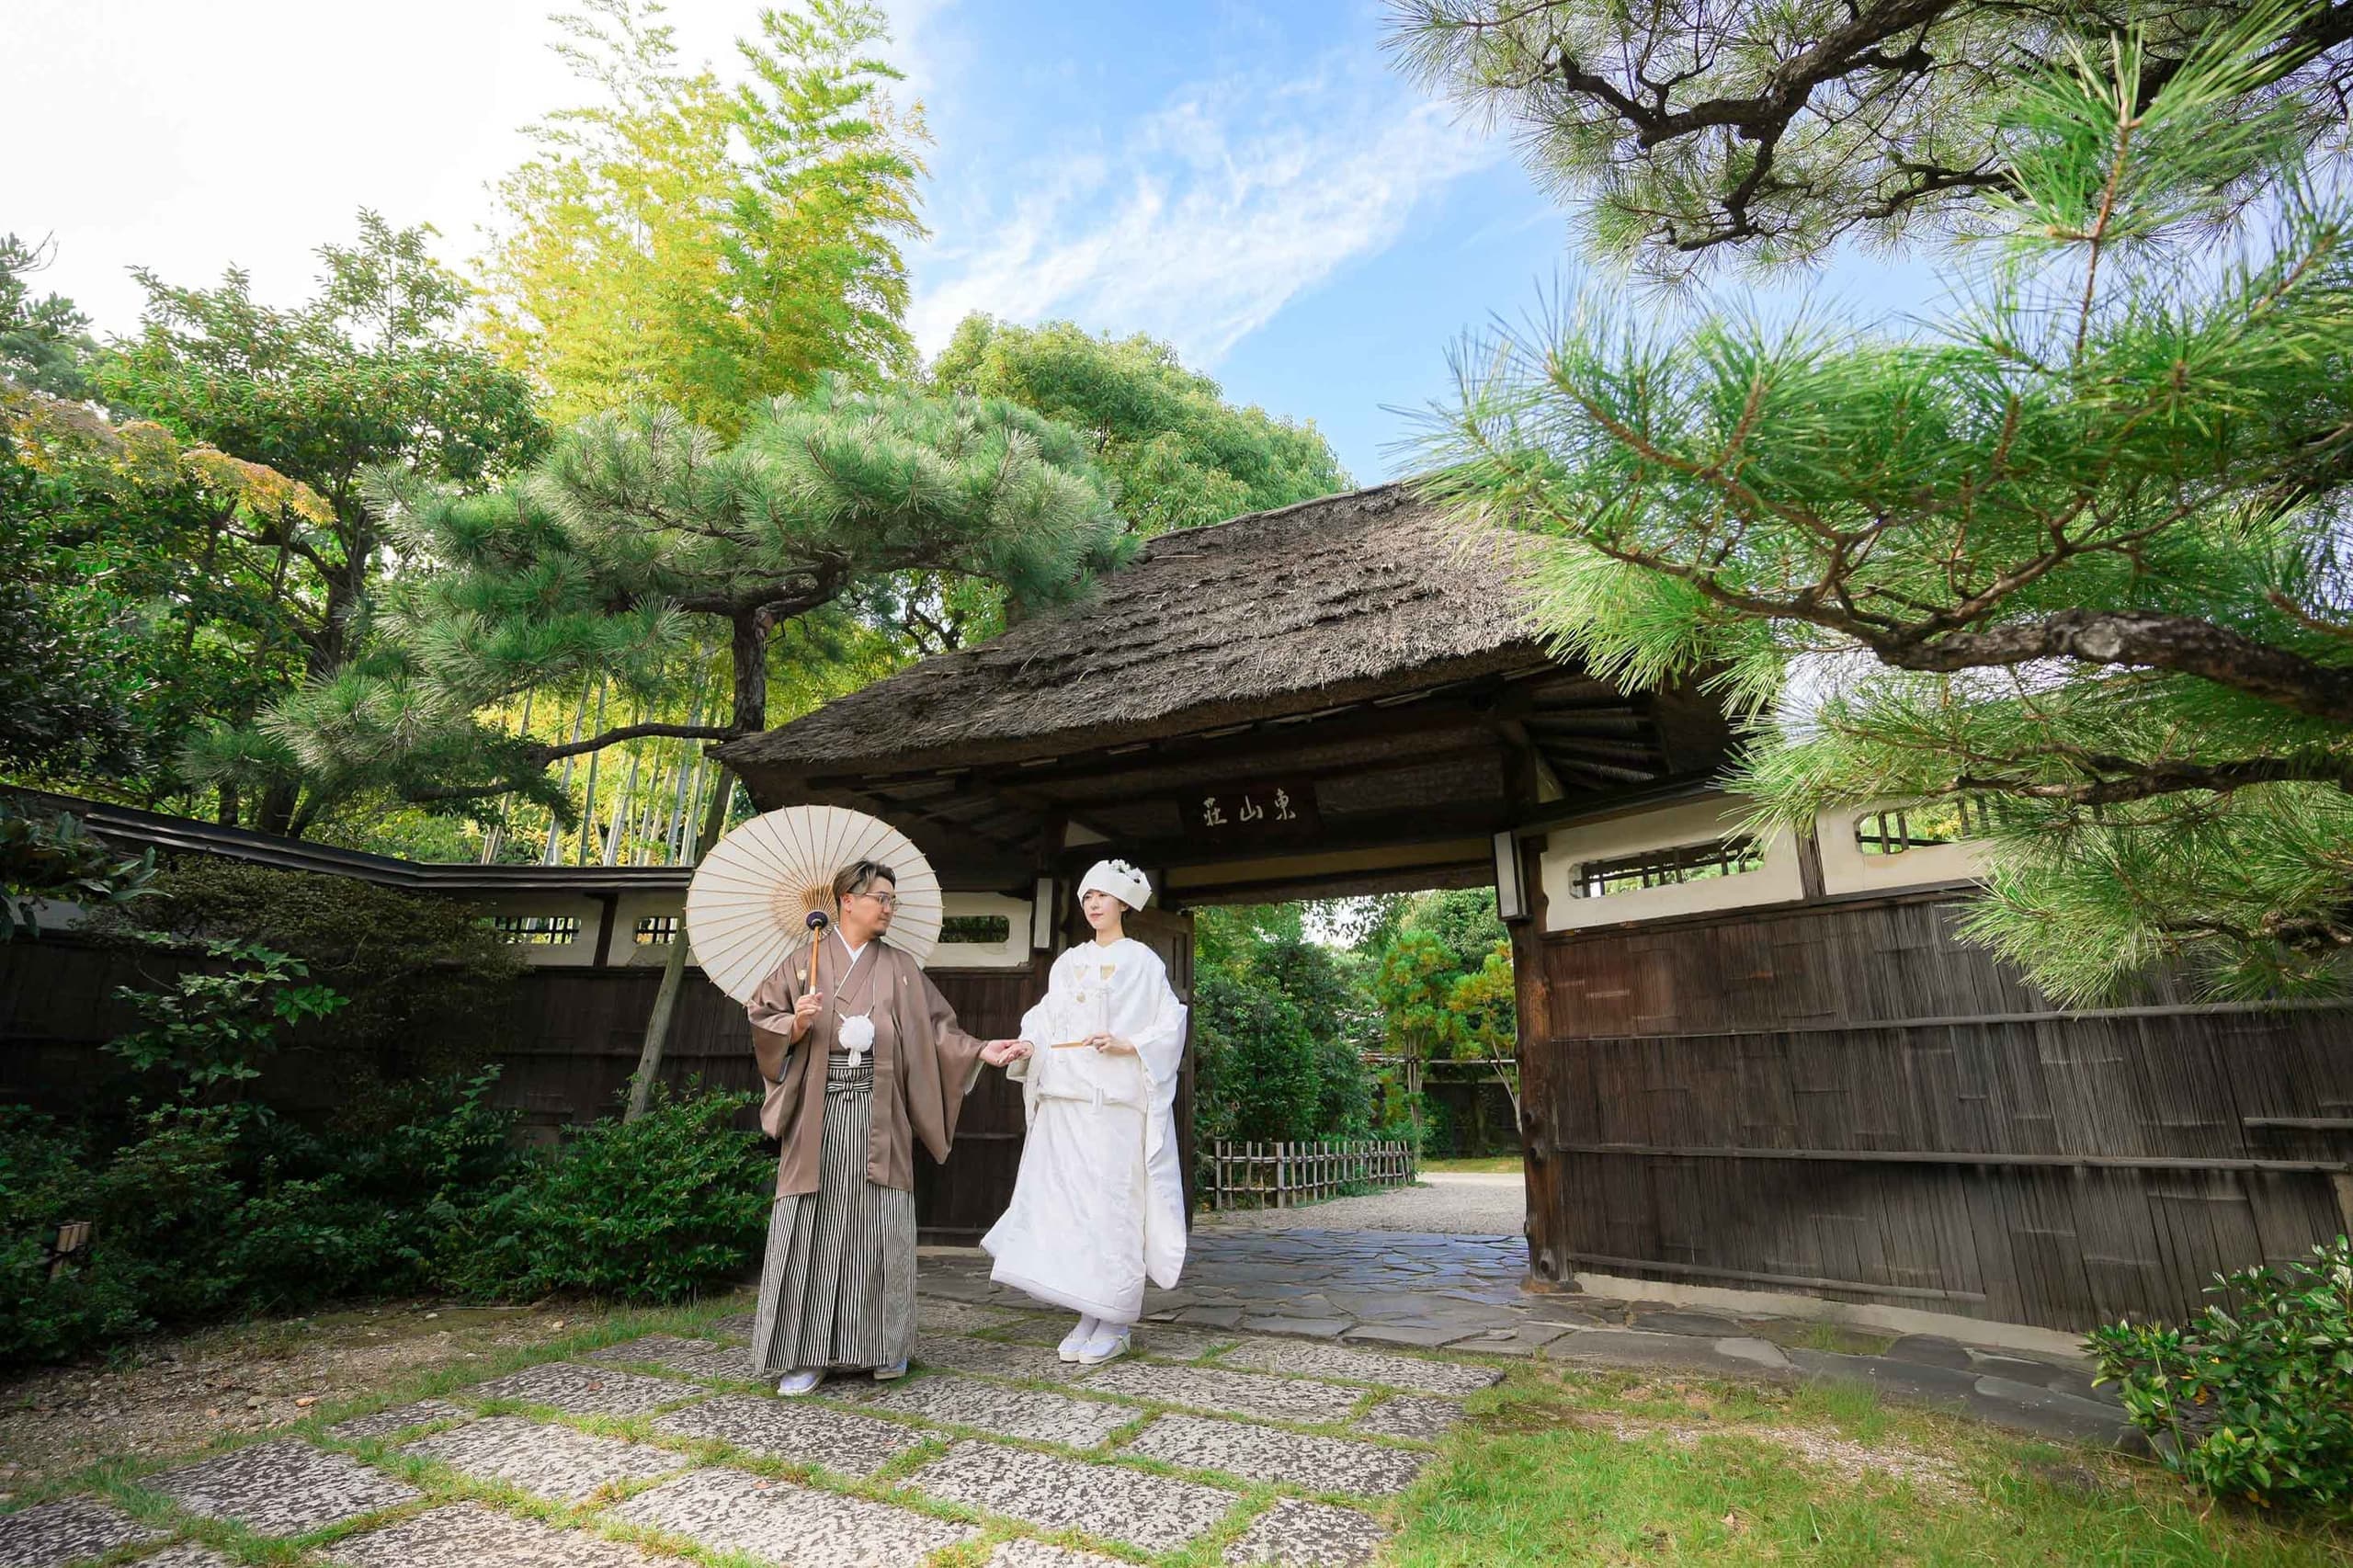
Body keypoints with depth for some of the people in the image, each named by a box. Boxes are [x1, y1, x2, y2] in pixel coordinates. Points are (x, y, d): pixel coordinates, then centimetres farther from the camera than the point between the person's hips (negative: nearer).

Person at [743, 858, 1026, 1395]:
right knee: (813, 1225, -1)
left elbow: (936, 1029, 8)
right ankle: (806, 1353, 10)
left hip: (879, 1115, 2)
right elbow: (763, 1018, 4)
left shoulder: (902, 969, 12)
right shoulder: (805, 960, 7)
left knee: (880, 1225, 2)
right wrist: (796, 1025, -15)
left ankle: (885, 1345, 16)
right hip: (819, 1114, -1)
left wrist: (981, 1050, -3)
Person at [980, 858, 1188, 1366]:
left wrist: (1125, 1045, -15)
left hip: (1116, 1101, -5)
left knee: (1111, 1205, -4)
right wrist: (1028, 1046, -7)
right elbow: (1046, 1022, 12)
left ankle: (1115, 1323, 7)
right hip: (1066, 1100, 5)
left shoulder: (1143, 961, 3)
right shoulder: (1068, 963, 16)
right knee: (1067, 1203, 3)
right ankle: (1087, 1315, 15)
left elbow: (1170, 1026, -1)